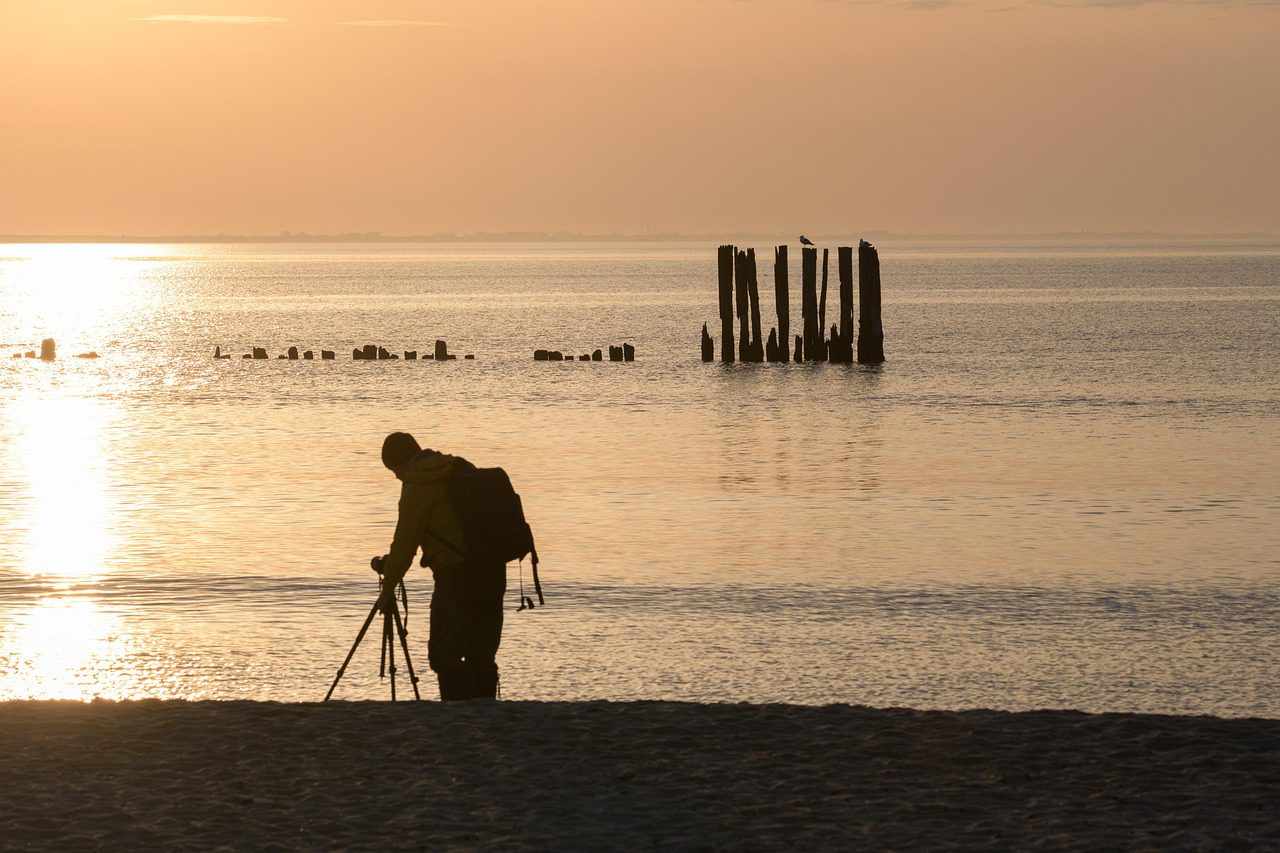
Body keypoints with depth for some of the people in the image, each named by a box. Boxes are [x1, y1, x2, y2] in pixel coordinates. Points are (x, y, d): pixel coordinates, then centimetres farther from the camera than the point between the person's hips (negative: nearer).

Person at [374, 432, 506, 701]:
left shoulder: (417, 486, -6)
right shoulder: (463, 470, 16)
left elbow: (405, 542, -6)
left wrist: (388, 587, 3)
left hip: (457, 576, -8)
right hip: (493, 572, 8)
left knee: (445, 655, -5)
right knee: (481, 656, 11)